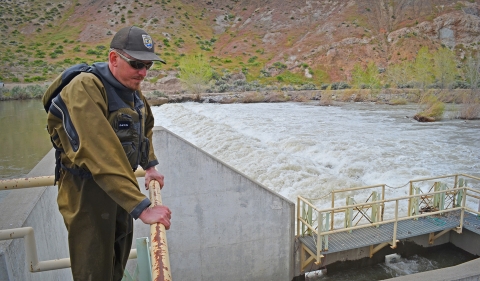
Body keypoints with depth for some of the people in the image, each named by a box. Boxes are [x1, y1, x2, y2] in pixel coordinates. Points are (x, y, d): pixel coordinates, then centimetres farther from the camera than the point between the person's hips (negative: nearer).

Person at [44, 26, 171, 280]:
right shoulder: (85, 89, -27)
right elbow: (102, 157, -37)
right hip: (88, 191, -8)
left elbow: (145, 125, 20)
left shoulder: (131, 88, 0)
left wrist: (149, 166, 13)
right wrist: (142, 208, -39)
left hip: (120, 186, 8)